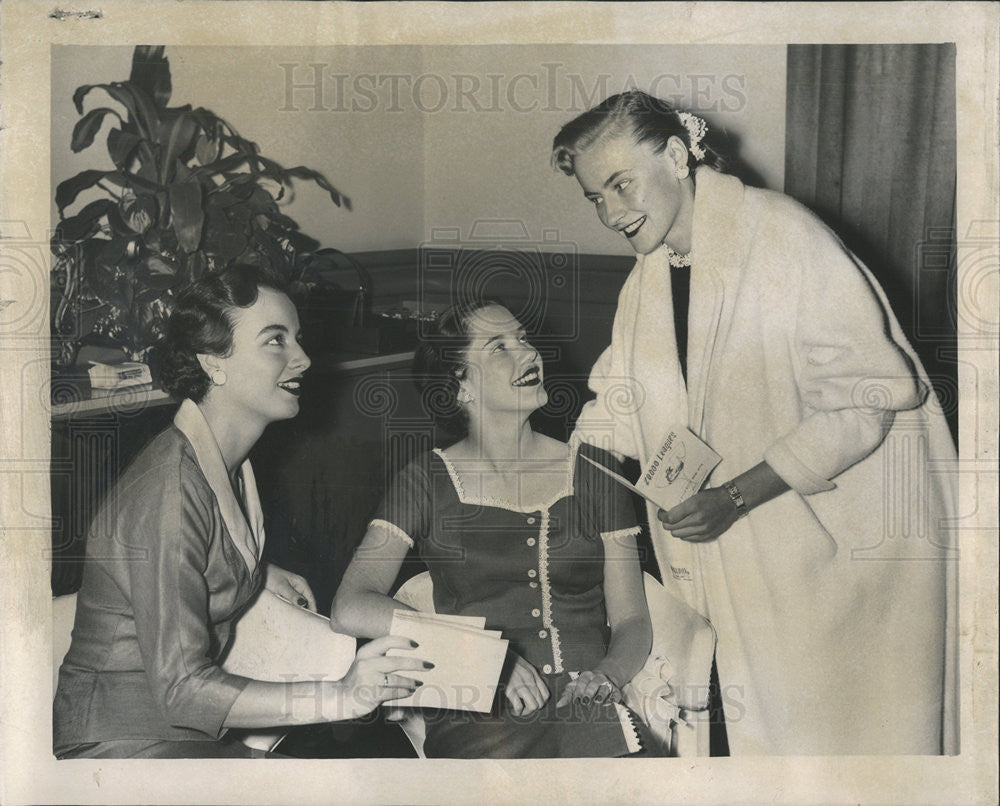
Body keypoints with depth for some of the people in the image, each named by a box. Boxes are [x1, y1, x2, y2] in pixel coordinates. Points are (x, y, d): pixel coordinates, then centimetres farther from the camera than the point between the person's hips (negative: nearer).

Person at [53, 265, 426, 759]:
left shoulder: (227, 461, 4)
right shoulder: (171, 490, -24)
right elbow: (180, 689, -26)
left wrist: (258, 575, 10)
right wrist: (343, 697, -30)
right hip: (124, 743, -9)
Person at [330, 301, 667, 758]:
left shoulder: (592, 473, 12)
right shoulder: (428, 481, 5)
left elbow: (632, 622, 13)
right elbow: (351, 609, -6)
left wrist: (608, 673, -10)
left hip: (593, 718, 2)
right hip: (479, 720, -2)